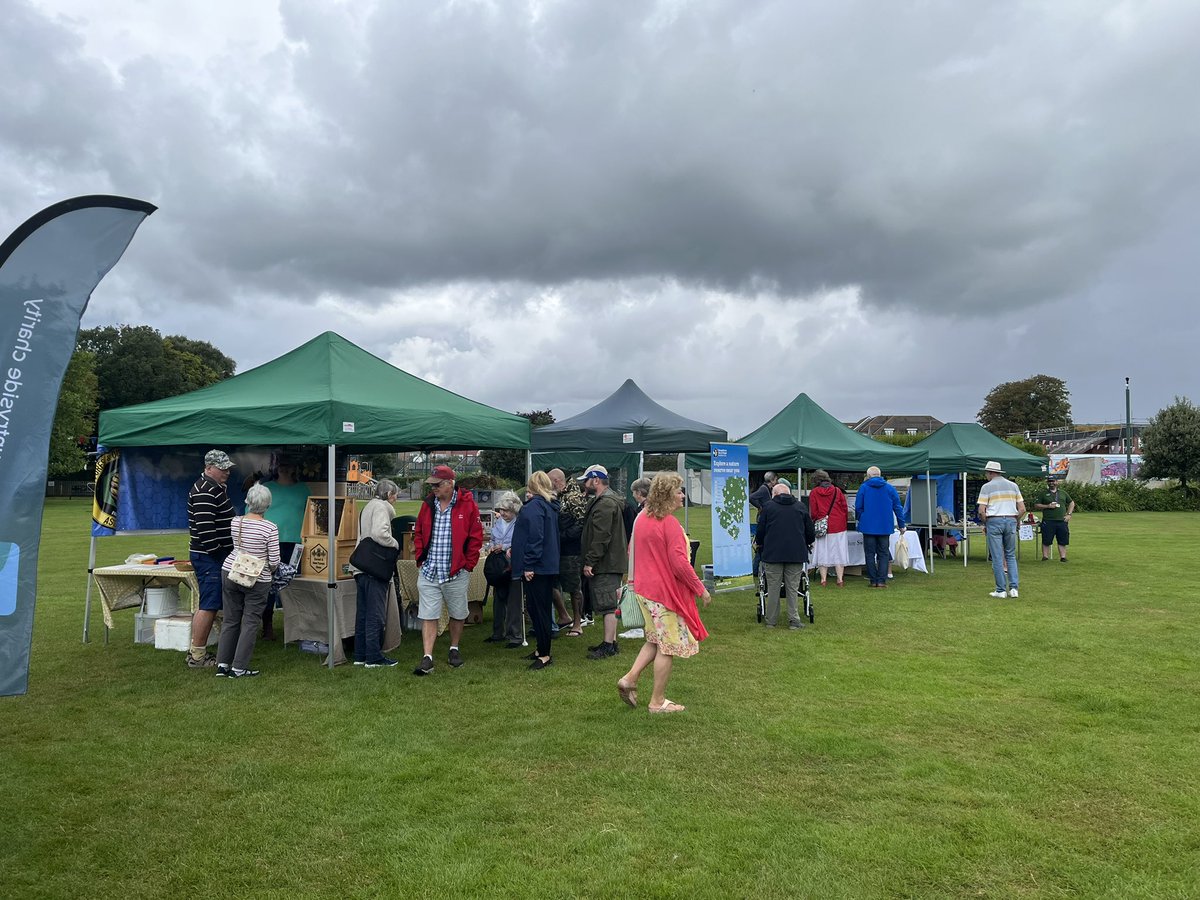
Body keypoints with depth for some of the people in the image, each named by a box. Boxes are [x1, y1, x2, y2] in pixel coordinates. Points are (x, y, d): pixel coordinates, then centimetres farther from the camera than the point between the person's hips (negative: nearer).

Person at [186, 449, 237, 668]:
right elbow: (204, 528, -24)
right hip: (208, 557, -11)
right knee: (208, 605, -6)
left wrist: (225, 554, 22)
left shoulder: (216, 488, 17)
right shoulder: (205, 491, -17)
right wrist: (217, 554, -17)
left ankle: (197, 649, 24)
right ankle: (197, 656, 0)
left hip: (215, 556, 11)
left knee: (209, 605, 15)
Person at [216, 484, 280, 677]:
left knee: (229, 620, 14)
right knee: (250, 623, 6)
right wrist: (270, 572, 6)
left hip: (230, 573, 4)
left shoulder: (235, 522, -4)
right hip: (257, 580, -4)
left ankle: (222, 664, 16)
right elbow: (274, 561, -14)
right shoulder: (270, 528, -18)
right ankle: (239, 667, 7)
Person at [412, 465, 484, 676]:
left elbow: (475, 537, -4)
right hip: (428, 572, 2)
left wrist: (468, 565, -6)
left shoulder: (467, 505, -7)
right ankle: (427, 658, 1)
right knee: (428, 616, -2)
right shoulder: (428, 504, 5)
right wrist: (420, 560, 5)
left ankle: (454, 649, 32)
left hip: (457, 573, -2)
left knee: (457, 615, 13)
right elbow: (418, 534, 15)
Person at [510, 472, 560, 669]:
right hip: (549, 566, 10)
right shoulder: (550, 507, 14)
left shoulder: (533, 506, -14)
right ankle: (542, 649, 26)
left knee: (537, 609, -4)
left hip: (536, 568, -10)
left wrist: (528, 566, -20)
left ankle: (544, 654, 1)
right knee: (543, 608, 16)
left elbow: (535, 538, -22)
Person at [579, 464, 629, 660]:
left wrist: (590, 561, -22)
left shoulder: (605, 504, -16)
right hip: (610, 563, 11)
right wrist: (590, 561, 22)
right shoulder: (601, 501, 20)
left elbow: (601, 537, -23)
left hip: (606, 564, -11)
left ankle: (608, 646, -4)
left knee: (607, 605, -7)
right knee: (609, 604, 14)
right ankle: (611, 642, 21)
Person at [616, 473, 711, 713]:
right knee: (668, 645, 4)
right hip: (666, 592, -8)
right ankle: (658, 702, 12)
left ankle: (629, 679, 12)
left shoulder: (642, 519, 7)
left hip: (645, 588, 8)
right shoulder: (670, 523, -19)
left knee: (656, 639, 23)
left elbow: (633, 552, 15)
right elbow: (679, 563, -22)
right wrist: (700, 589, -12)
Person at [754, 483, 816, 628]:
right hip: (796, 554, 1)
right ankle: (794, 620, 6)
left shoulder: (768, 507, 4)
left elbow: (760, 531, 6)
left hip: (772, 553, -1)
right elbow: (811, 532, 14)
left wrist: (759, 543, 26)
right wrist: (807, 543, 34)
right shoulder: (800, 507, 10)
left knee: (773, 588, 5)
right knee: (793, 588, 6)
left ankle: (770, 620, 12)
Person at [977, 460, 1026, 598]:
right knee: (1011, 555, 13)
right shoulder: (1013, 486, 11)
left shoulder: (986, 487, -1)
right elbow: (1022, 509, 7)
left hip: (994, 521, -4)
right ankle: (1014, 588, 6)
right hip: (1011, 521, 4)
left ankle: (1001, 590, 3)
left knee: (997, 557, 0)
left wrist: (985, 524, 6)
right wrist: (1014, 521, 17)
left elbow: (981, 511, -8)